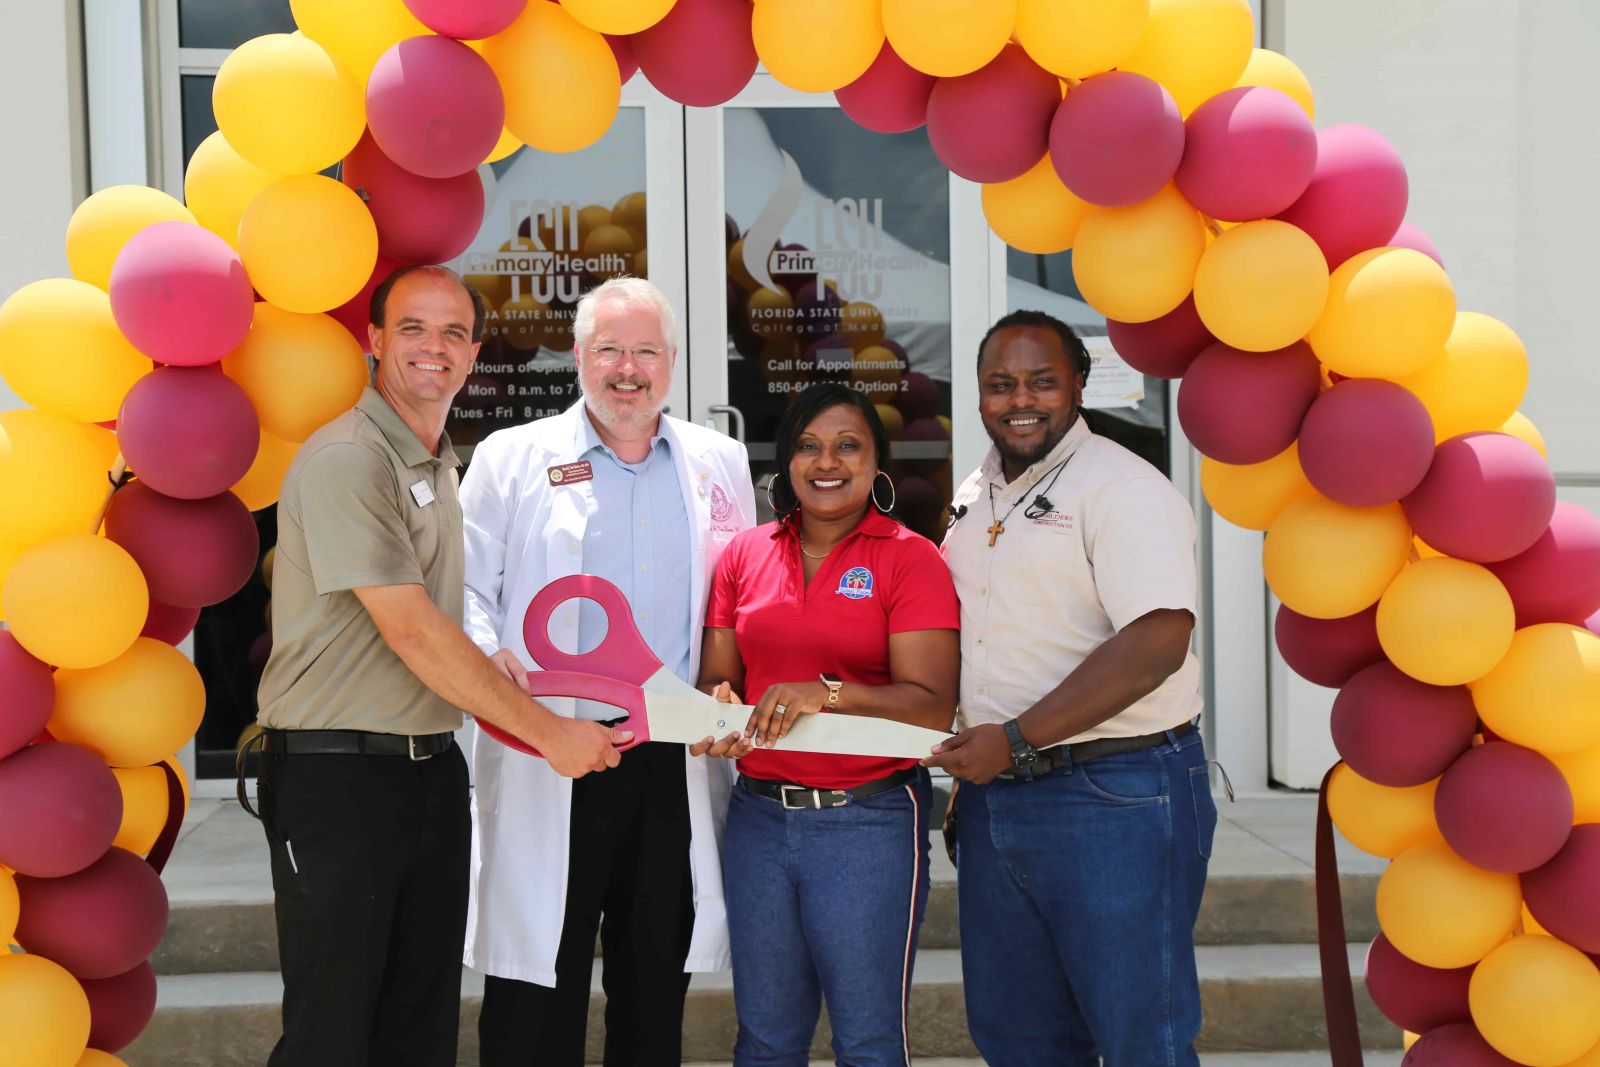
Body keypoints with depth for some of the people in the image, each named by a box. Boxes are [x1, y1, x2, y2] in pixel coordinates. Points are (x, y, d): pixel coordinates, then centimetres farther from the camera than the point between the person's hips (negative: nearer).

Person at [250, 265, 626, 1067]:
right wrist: (547, 732, -16)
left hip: (433, 768, 8)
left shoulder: (442, 465, 14)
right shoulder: (346, 458, -14)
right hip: (336, 776, -8)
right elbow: (410, 632, -20)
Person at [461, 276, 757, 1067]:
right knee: (536, 996, 2)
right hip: (549, 764, -2)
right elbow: (464, 587, 2)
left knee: (658, 990, 13)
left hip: (677, 762, 3)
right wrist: (490, 656, -18)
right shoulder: (511, 459, 5)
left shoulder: (719, 463, 12)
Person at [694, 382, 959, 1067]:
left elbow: (932, 707, -12)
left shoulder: (910, 558, -5)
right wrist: (719, 708, -11)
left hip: (869, 822, -4)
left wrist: (828, 694, -26)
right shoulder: (746, 554, 9)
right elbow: (715, 676, 11)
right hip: (758, 815, 4)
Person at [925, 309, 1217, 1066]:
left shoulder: (1119, 486, -11)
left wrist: (1015, 740, -22)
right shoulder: (974, 499, 14)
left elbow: (1157, 641, -22)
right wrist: (970, 766, 14)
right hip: (992, 797, 8)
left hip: (1115, 797, -8)